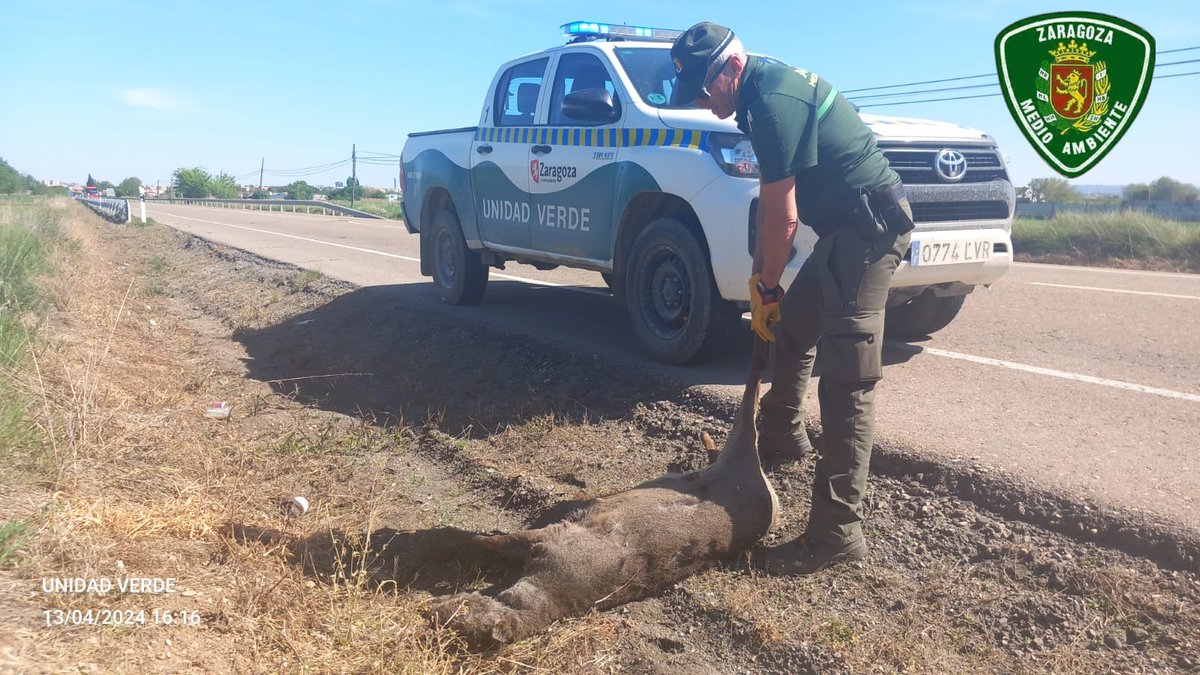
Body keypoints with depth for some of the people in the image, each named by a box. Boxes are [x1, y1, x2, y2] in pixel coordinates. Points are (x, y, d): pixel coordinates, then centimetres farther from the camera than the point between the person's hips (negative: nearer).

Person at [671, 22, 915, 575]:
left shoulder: (773, 101, -19)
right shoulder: (766, 88, 12)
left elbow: (782, 217, -17)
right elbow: (773, 202, 13)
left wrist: (766, 288, -5)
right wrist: (761, 276, 10)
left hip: (868, 224, -11)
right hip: (848, 226, 11)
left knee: (847, 382, -13)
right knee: (791, 325, 23)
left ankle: (837, 532, -10)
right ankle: (782, 437, 43)